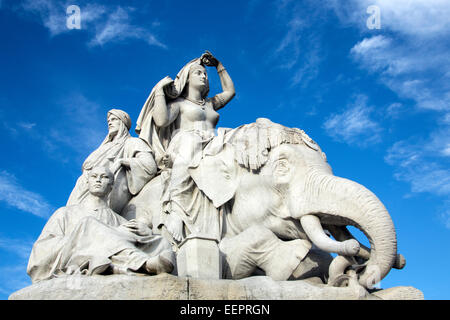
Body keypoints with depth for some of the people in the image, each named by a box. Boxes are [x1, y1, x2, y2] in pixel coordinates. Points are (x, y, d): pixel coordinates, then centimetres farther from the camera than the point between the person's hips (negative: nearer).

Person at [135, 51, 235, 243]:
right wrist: (160, 89, 7)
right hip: (185, 152, -5)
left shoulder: (209, 104, 37)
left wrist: (218, 65, 45)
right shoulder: (179, 103, 19)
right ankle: (172, 240, -47)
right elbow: (161, 121, -1)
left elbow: (229, 91, 49)